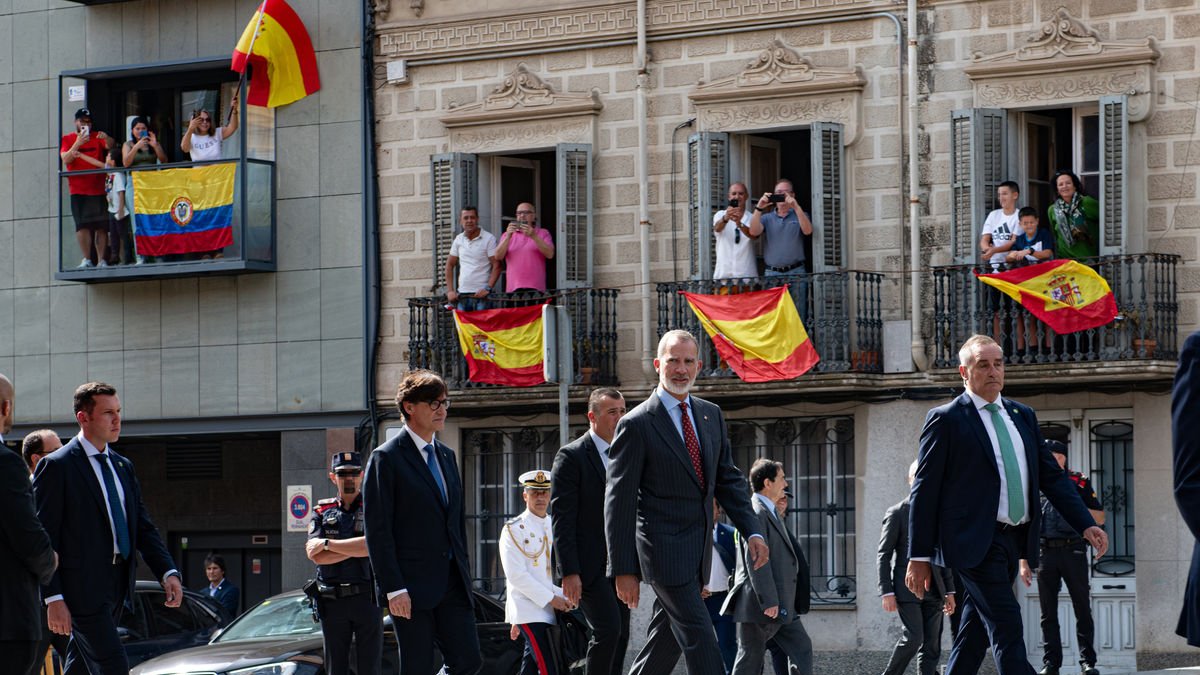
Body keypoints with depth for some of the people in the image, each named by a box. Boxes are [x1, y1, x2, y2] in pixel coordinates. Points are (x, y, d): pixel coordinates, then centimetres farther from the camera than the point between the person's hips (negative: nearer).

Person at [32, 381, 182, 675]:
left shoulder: (123, 467, 17)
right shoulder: (56, 466, -7)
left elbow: (143, 527, 15)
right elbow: (43, 538, -9)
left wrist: (168, 572, -2)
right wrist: (54, 599, -16)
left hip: (116, 589, 7)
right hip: (81, 589, -7)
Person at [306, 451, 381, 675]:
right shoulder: (322, 512, 11)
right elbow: (315, 555, -3)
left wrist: (327, 543, -10)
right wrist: (357, 548, -10)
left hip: (367, 598, -3)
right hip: (332, 601, 3)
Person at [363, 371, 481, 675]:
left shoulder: (446, 456, 17)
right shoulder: (386, 458, -6)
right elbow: (378, 530, -11)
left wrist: (465, 577, 15)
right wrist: (394, 589, -17)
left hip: (452, 582, 7)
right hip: (411, 587, -7)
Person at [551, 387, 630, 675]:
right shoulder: (572, 456, -8)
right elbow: (561, 519, -12)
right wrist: (569, 572, -18)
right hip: (589, 563, -7)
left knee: (620, 635, 4)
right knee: (608, 629, -18)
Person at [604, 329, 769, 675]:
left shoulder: (711, 415, 11)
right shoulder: (637, 425, -9)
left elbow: (728, 479, 15)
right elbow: (619, 501, -9)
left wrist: (752, 532, 1)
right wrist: (623, 570, -12)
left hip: (698, 549, 7)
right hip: (664, 548, -7)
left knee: (670, 636, 12)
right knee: (698, 637, -12)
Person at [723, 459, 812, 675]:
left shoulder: (770, 512, 18)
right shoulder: (756, 513, -15)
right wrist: (768, 601, -25)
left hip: (781, 605, 10)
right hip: (760, 606, -10)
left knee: (801, 648, 5)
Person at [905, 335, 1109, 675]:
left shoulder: (1023, 416, 17)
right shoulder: (945, 419, -3)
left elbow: (1052, 476, 16)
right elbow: (924, 491, -4)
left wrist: (1086, 524, 3)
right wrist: (919, 557, -8)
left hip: (1013, 541, 7)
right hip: (976, 541, -7)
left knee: (977, 632, 11)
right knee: (1007, 628, -14)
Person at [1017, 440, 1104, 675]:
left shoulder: (1079, 483, 5)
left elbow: (1100, 518, 7)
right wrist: (1024, 562, 6)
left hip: (1073, 552, -2)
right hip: (1045, 553, 2)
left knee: (1082, 609, -1)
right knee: (1048, 613, 2)